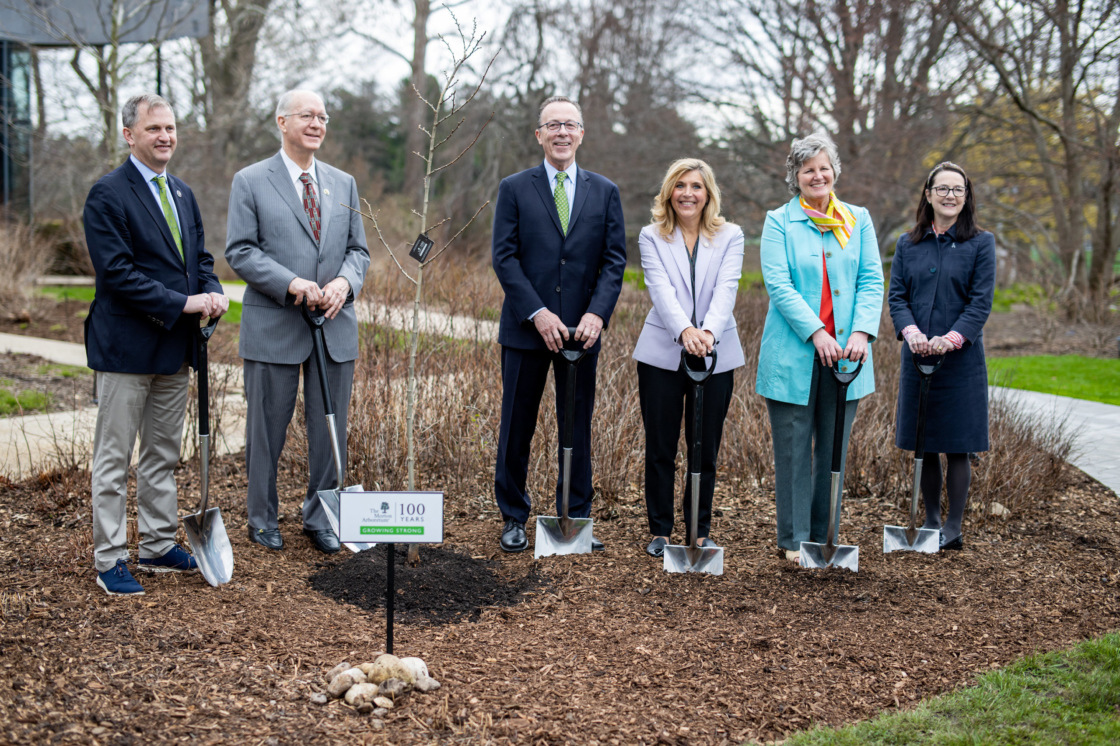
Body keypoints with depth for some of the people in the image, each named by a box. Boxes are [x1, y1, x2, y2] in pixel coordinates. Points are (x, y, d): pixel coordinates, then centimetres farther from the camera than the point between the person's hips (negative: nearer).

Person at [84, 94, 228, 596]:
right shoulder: (107, 195, -11)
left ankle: (159, 547, 26)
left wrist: (212, 292, -5)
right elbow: (117, 272, -19)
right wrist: (182, 304, -21)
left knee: (163, 454, 15)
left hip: (174, 346, 8)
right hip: (126, 346, -8)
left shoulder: (181, 193, 14)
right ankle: (109, 561, 8)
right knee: (114, 459, 0)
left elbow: (200, 257, 17)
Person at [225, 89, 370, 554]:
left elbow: (358, 249, 12)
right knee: (267, 429, 6)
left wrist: (345, 281, -10)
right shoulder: (251, 181, -1)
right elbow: (239, 251, -7)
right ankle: (263, 519, 22)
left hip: (335, 326, 4)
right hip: (274, 326, -4)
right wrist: (291, 283, -19)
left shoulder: (343, 183, 13)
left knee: (330, 429, 8)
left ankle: (320, 518, 22)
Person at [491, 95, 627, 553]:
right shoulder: (515, 189, 3)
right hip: (527, 327, -1)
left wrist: (597, 313, -12)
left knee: (578, 427, 7)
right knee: (517, 427, 5)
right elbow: (504, 257, -4)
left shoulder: (604, 192, 8)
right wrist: (537, 313, -15)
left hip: (582, 330, 2)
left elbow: (614, 260, 3)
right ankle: (514, 518, 18)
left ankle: (576, 519, 18)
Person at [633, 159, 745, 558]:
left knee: (706, 450, 6)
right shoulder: (651, 237, 3)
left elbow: (726, 289, -10)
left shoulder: (730, 236, 4)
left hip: (716, 356, 1)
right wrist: (685, 330, -31)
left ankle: (700, 532, 19)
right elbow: (662, 289, -13)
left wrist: (709, 331, -29)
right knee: (660, 448, 5)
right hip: (662, 355, 0)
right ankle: (660, 531, 17)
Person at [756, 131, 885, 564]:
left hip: (846, 354, 3)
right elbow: (778, 283, -8)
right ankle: (793, 539, 10)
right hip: (793, 354, -3)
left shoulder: (858, 221, 11)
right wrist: (816, 333, -18)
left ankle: (825, 537, 19)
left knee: (835, 449, 8)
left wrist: (861, 332, -13)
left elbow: (872, 280, 4)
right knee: (793, 450, 2)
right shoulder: (779, 221, 2)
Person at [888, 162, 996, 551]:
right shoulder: (908, 244, 9)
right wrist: (910, 331, -16)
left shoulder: (981, 243, 0)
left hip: (961, 359, -3)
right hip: (917, 357, 3)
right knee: (924, 445, 9)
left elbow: (981, 301, -6)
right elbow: (896, 295, 4)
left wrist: (952, 338, -20)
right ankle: (931, 522, 21)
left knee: (957, 447, 0)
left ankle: (954, 528, 10)